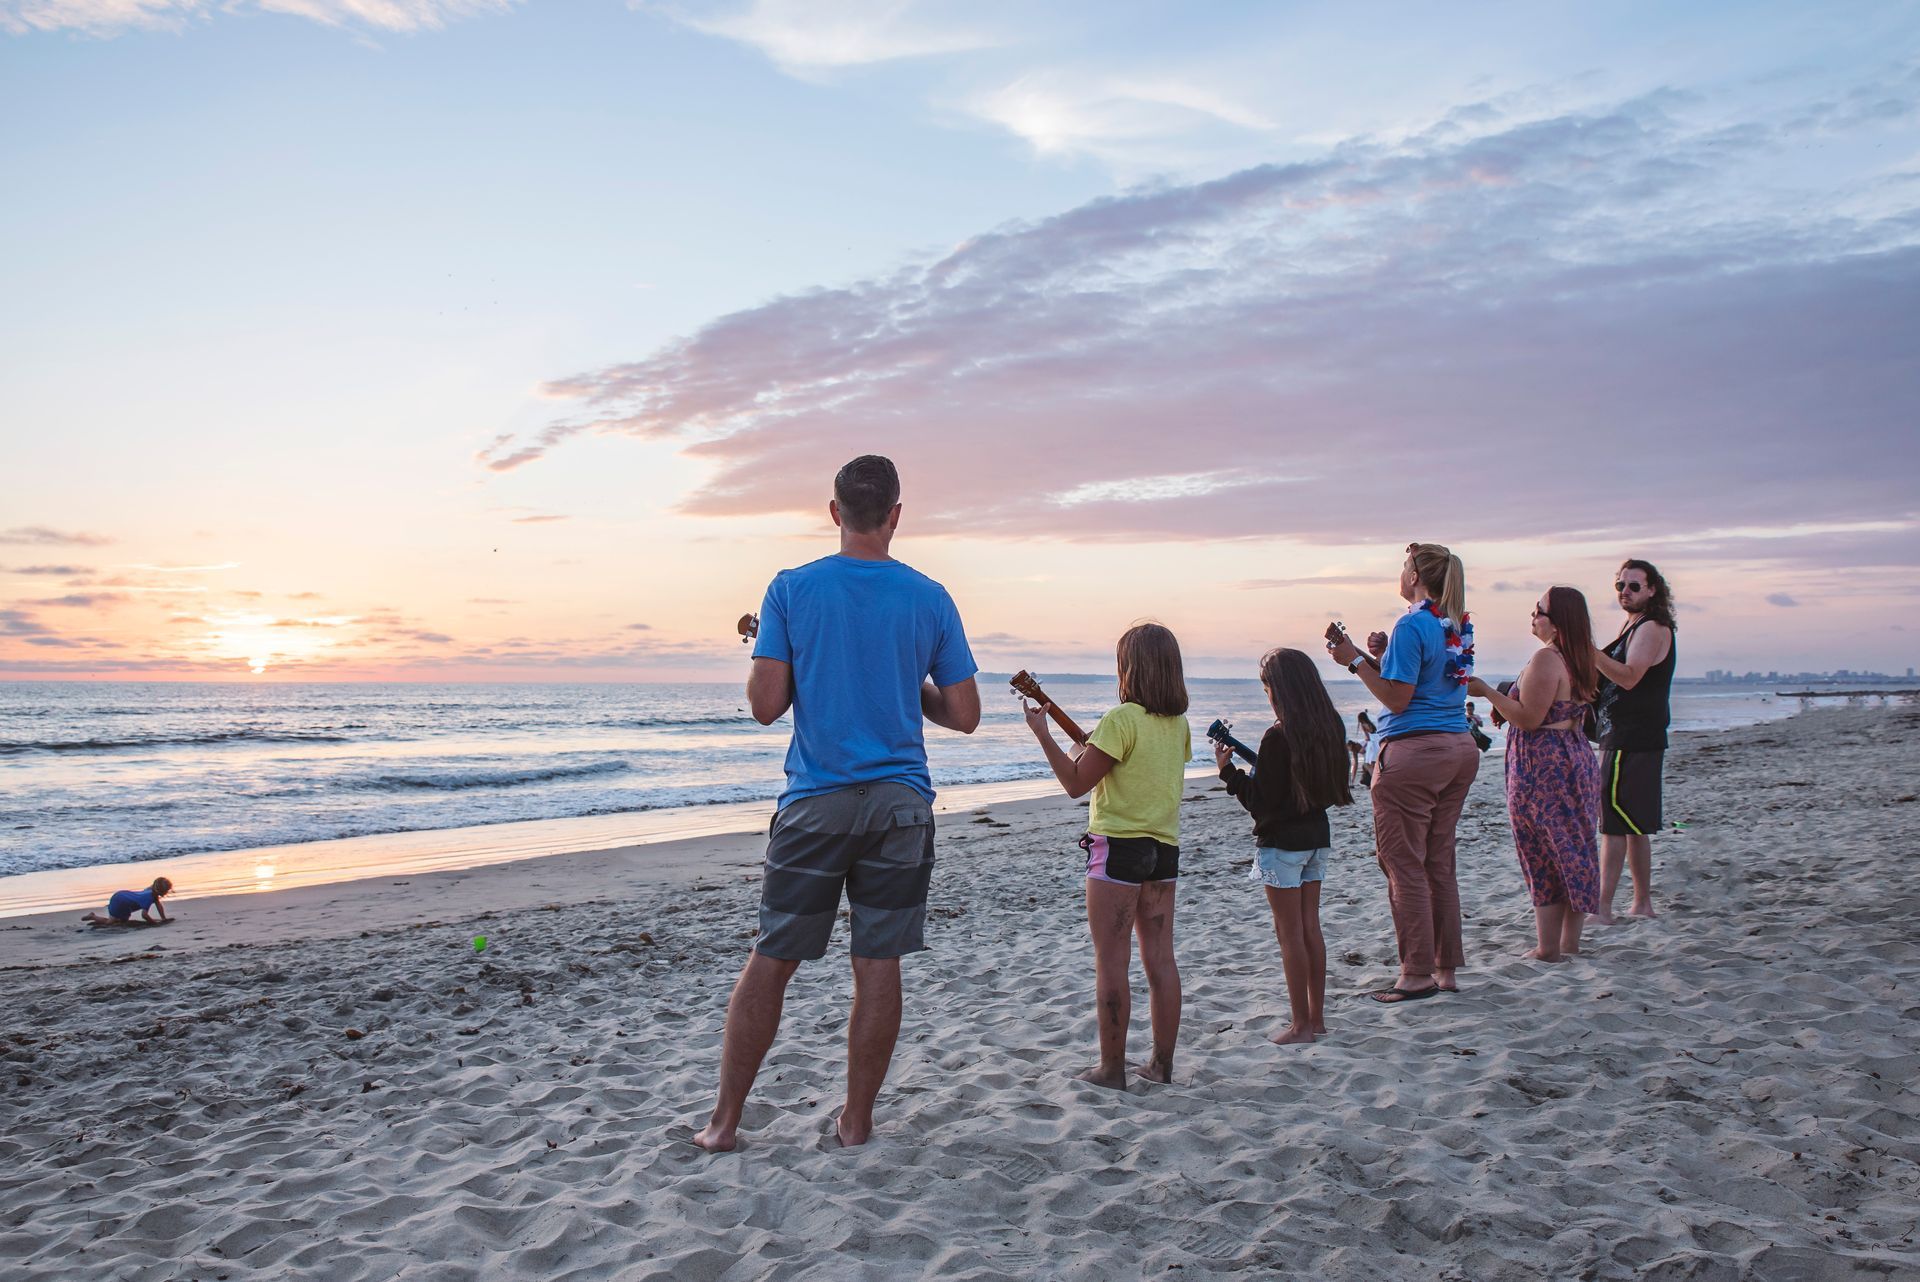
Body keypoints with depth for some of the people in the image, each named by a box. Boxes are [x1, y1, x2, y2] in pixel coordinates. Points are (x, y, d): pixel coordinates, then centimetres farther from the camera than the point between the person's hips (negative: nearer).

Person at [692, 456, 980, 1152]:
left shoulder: (791, 590, -3)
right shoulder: (930, 598, 2)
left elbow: (765, 706, -6)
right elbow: (965, 716, 3)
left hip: (816, 804, -1)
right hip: (901, 805, 1)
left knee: (769, 962, 9)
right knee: (878, 965, 8)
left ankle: (724, 1120, 17)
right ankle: (856, 1121, 18)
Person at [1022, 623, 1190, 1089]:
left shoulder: (1121, 719, -16)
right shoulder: (1179, 723, 7)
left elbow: (1076, 783, -13)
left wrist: (1042, 733, -7)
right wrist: (1098, 749, 24)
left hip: (1119, 846, -7)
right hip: (1165, 849, 7)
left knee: (1111, 964, 1)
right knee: (1161, 959, 11)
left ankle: (1112, 1068, 7)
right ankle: (1162, 1063, 19)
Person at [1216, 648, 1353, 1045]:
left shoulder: (1278, 736, -19)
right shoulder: (1328, 728, 3)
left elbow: (1261, 801, -17)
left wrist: (1228, 769, -7)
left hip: (1282, 841, -8)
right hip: (1316, 835, 8)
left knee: (1290, 933, 0)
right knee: (1310, 928, 15)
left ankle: (1301, 1025, 6)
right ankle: (1317, 1017, 21)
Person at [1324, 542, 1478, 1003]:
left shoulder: (1413, 624, -13)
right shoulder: (1459, 625, 12)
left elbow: (1397, 700, -14)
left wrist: (1356, 661, -6)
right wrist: (1376, 658, 12)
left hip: (1413, 752, -9)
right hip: (1459, 749, 9)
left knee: (1405, 865, -1)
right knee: (1439, 863, 14)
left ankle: (1417, 974, 3)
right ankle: (1447, 969, 20)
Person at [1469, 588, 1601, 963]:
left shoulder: (1546, 658, -18)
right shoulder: (1579, 658, 11)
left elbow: (1530, 718, -21)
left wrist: (1487, 691, -14)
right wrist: (1508, 704, 19)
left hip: (1544, 766, -9)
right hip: (1576, 759, 9)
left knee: (1545, 857, -3)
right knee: (1572, 851, 12)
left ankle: (1548, 949, 2)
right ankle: (1570, 944, 20)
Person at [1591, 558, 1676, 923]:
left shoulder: (1653, 628, -11)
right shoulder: (1632, 626, 20)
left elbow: (1629, 677, -24)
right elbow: (1617, 677, 24)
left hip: (1633, 741, -10)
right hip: (1622, 739, 10)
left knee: (1615, 824, -11)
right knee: (1633, 827, 13)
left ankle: (1603, 908, -12)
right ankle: (1642, 903, 20)